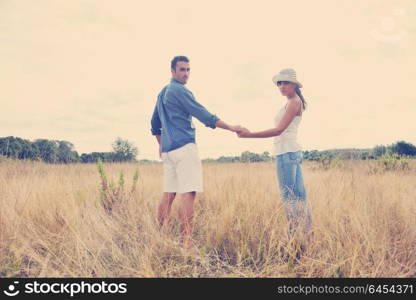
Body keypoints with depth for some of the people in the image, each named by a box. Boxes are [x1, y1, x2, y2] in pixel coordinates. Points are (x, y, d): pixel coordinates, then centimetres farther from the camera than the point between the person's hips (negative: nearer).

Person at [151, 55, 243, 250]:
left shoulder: (162, 93, 20)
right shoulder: (180, 91, -8)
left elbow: (155, 123, 27)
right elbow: (204, 116, -12)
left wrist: (161, 145, 35)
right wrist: (231, 128, -8)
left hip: (168, 149, 9)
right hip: (184, 147, -9)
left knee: (168, 194, 9)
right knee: (188, 194, -11)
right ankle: (186, 241, -13)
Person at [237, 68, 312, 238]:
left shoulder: (294, 102, -8)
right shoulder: (294, 103, 20)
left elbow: (279, 130, -18)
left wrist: (250, 135, -19)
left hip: (286, 152, -10)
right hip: (292, 152, 10)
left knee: (288, 197, -9)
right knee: (299, 195, 9)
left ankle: (293, 234, -8)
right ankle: (308, 234, 13)